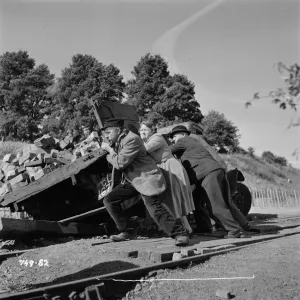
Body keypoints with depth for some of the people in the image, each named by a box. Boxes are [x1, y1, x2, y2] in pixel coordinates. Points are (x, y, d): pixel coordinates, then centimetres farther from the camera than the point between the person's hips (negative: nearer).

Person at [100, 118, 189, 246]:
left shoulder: (132, 139, -21)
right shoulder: (117, 141, 10)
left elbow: (120, 163, -25)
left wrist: (109, 150, -12)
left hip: (146, 178, -10)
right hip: (131, 180, 10)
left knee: (154, 209, -21)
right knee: (109, 200, 6)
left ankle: (180, 234, -10)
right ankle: (125, 232, 14)